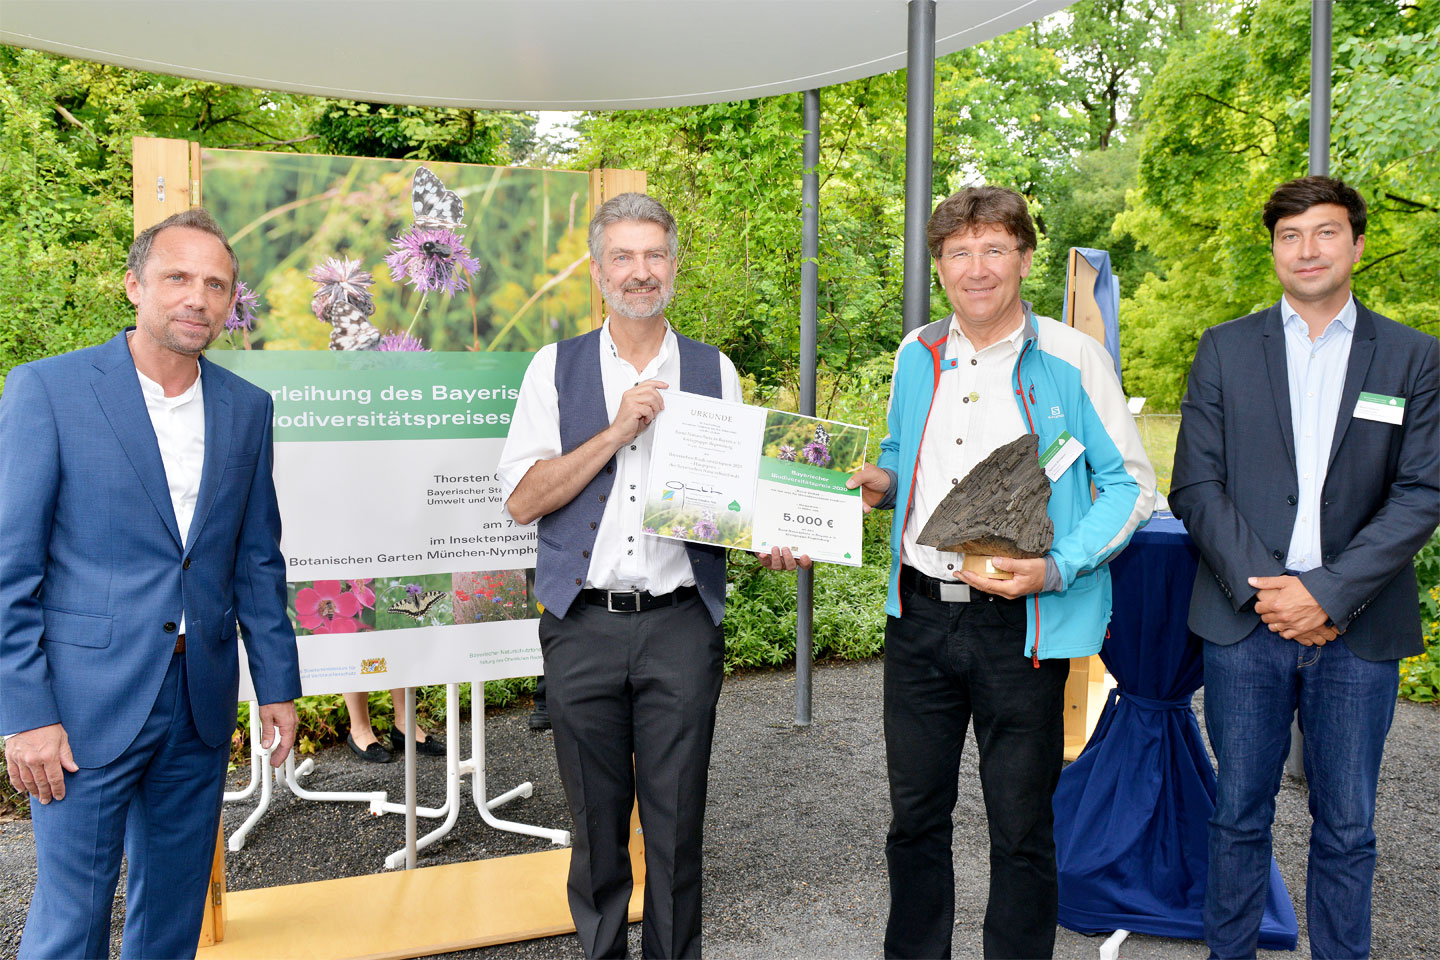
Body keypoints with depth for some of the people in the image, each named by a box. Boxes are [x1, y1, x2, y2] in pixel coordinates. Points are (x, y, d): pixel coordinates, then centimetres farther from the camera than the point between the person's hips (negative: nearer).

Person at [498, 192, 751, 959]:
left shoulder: (713, 371, 9)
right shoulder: (556, 368, 6)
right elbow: (521, 498, -3)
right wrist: (617, 432, -12)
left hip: (681, 624, 0)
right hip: (583, 626, 0)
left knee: (676, 819, 7)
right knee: (596, 820, 12)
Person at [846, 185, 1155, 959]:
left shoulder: (1071, 359, -6)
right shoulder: (917, 356, 8)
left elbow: (1131, 482, -4)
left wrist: (1057, 569, -18)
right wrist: (883, 483, -1)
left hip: (1022, 626, -4)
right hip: (918, 616, 4)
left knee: (1021, 826, 9)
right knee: (914, 814, 16)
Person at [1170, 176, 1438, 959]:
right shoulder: (1223, 350, 6)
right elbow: (1196, 486, 0)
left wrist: (1327, 593, -12)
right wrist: (1259, 588, -10)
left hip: (1357, 630, 0)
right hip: (1246, 623, 0)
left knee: (1347, 828, 9)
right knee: (1239, 815, 10)